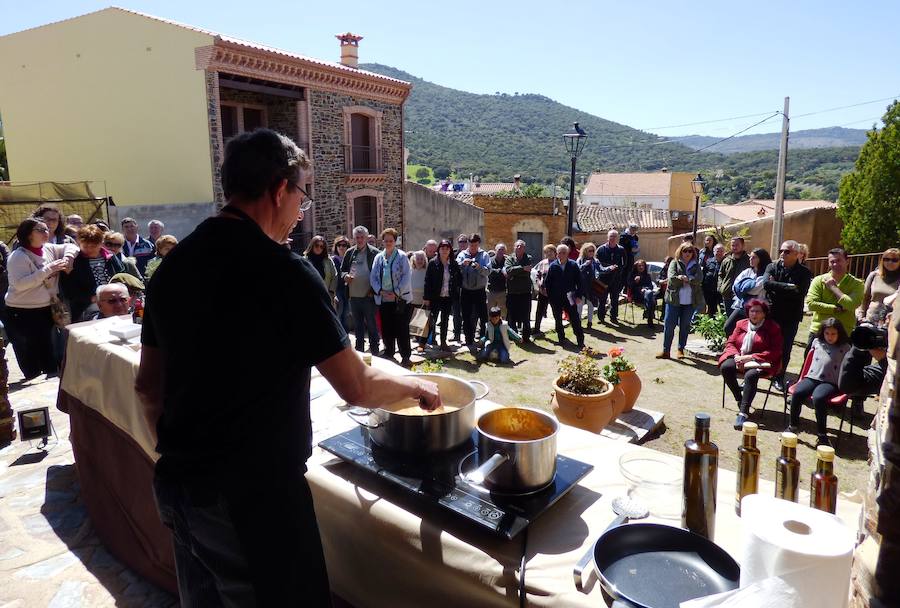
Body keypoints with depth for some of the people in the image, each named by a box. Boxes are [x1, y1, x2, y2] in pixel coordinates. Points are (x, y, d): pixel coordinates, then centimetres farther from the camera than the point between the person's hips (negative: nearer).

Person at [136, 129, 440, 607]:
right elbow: (357, 388, -17)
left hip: (175, 485, 7)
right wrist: (413, 385, 2)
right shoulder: (283, 271, -19)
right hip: (252, 494, -7)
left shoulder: (172, 267, 2)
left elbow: (148, 386, 9)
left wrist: (177, 458, 20)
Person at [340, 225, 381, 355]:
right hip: (354, 295, 5)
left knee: (371, 325, 3)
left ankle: (374, 351, 12)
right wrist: (345, 276, -7)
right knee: (357, 325, 15)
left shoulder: (374, 253, -6)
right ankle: (359, 350, 26)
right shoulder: (350, 253, 9)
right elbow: (342, 270, 16)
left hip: (368, 296, -5)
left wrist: (373, 290, -14)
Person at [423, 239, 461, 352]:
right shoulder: (433, 263, -6)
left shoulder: (454, 264, 3)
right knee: (432, 320, -1)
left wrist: (455, 290, 0)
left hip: (448, 297, 3)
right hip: (435, 297, -3)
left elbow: (459, 279, 13)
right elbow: (427, 281, -8)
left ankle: (443, 342, 21)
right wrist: (426, 297, -11)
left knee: (445, 321, 11)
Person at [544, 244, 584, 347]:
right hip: (556, 299, 1)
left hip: (569, 297, -1)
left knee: (575, 320, -4)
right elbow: (547, 282, 1)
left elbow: (579, 281, 1)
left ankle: (581, 342, 2)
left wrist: (578, 295, -5)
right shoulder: (553, 266, -2)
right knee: (558, 320, 12)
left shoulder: (573, 265, -2)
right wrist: (549, 296, -2)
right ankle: (561, 339, 26)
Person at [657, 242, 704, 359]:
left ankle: (681, 349, 19)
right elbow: (671, 278, -11)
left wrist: (686, 278, -24)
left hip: (690, 301, 2)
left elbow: (699, 279, -9)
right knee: (669, 324, -3)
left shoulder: (695, 266, 9)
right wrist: (679, 278, -31)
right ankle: (666, 350, 3)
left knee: (685, 326, 8)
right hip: (674, 299, -1)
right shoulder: (674, 263, 5)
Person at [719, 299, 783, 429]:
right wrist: (736, 356, -10)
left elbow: (775, 352, -5)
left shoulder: (773, 328, 3)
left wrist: (750, 357, -15)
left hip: (759, 362, -4)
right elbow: (730, 343, 13)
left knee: (751, 375, -36)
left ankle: (743, 413, -38)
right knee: (726, 367, -29)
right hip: (739, 358, 4)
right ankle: (740, 400, -12)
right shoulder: (741, 324, 15)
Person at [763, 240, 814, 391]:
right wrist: (788, 287, -20)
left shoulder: (804, 272, -2)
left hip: (791, 317, -1)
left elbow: (800, 292, -18)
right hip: (771, 313, 1)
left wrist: (777, 287, -13)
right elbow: (766, 283, -16)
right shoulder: (773, 267, 3)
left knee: (785, 348, 6)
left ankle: (779, 378, 19)